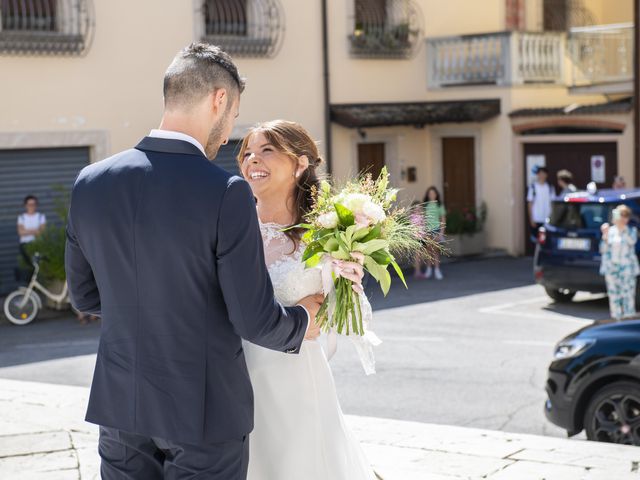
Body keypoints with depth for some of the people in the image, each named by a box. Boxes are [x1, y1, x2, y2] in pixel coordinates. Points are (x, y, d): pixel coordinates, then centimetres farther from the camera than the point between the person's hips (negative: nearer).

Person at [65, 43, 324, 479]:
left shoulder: (90, 183, -3)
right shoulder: (226, 193, -18)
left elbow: (85, 295, 9)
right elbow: (254, 319, -15)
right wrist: (301, 322, 6)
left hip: (119, 407, 5)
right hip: (204, 411, -4)